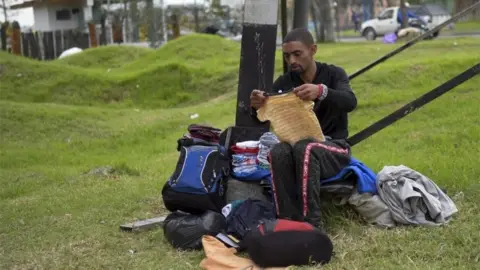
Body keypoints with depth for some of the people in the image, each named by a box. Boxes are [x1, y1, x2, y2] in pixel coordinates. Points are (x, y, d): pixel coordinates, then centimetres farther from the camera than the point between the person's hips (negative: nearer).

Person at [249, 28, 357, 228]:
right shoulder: (283, 82, 5)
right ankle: (288, 220, -32)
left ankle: (311, 222, -34)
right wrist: (257, 107, -29)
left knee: (304, 149, -37)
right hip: (297, 146, 3)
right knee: (278, 152, -33)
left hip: (334, 148, -3)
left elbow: (350, 102, -23)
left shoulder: (333, 74, -2)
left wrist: (322, 91, -44)